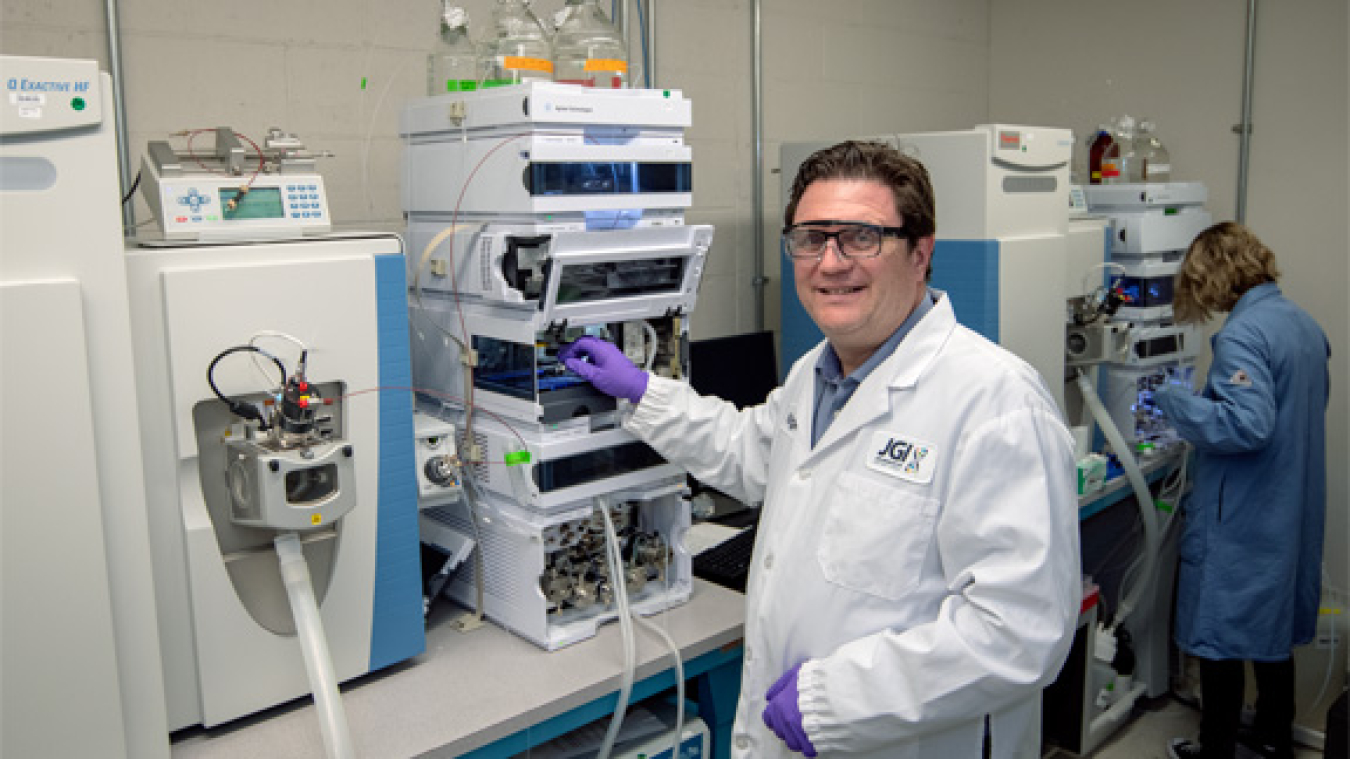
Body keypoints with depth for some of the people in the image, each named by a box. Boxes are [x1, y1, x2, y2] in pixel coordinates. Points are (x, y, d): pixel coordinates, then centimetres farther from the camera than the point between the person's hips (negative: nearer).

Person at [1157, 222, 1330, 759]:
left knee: (1219, 636, 6)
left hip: (1240, 523, -9)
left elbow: (1248, 424, -31)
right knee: (1275, 626, 22)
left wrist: (1176, 402, -19)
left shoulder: (1241, 334, -22)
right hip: (1292, 511, 9)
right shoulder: (1304, 323, 6)